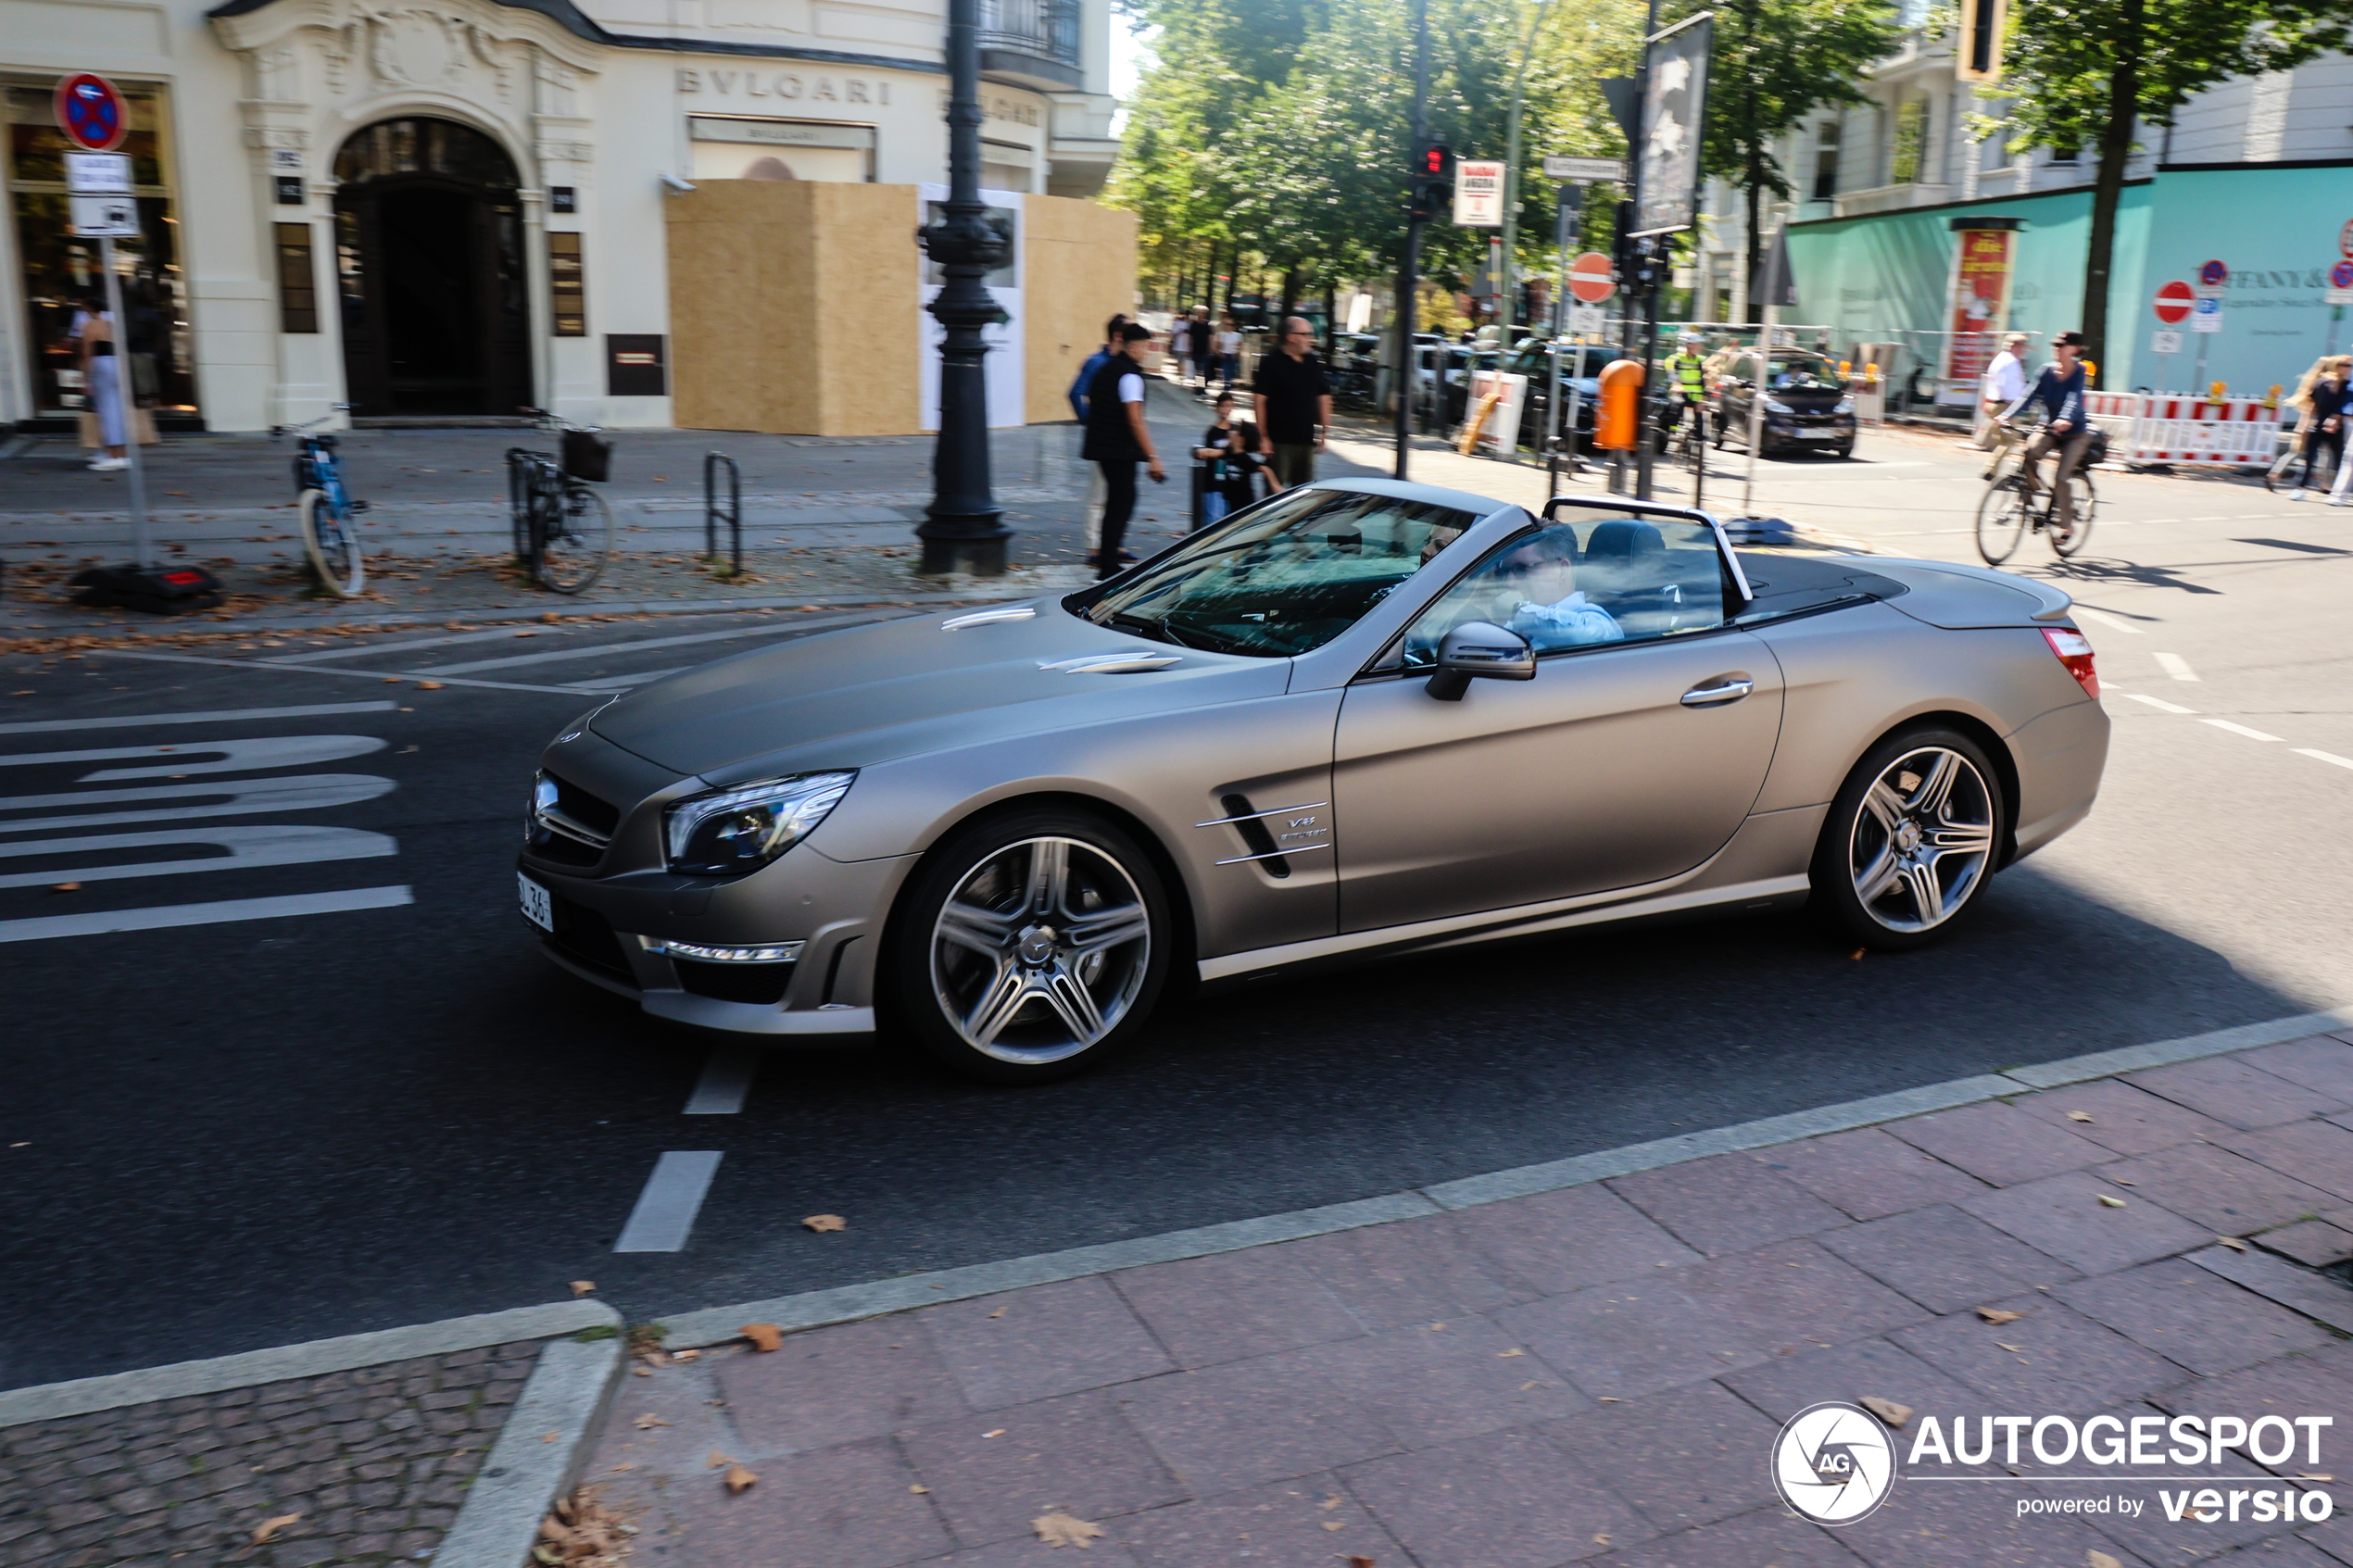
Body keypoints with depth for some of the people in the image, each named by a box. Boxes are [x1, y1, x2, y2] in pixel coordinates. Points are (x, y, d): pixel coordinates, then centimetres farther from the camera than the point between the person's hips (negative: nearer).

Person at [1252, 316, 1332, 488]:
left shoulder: (1313, 363, 11)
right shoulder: (1272, 363, -7)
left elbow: (1323, 397, 16)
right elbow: (1260, 399, -10)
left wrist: (1324, 430, 12)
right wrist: (1263, 436, -14)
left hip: (1307, 440, 6)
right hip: (1280, 440, -6)